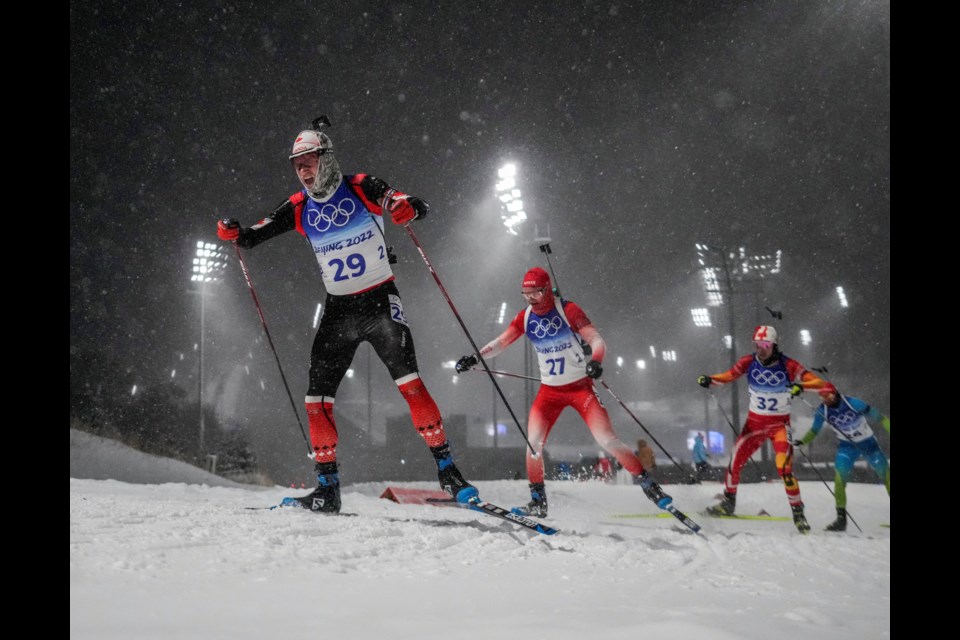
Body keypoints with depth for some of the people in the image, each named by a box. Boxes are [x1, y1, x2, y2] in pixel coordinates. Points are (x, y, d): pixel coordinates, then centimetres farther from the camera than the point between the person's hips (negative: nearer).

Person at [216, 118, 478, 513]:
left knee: (408, 381, -18)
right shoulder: (299, 208, 4)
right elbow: (255, 236, 7)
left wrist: (406, 209, -37)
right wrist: (233, 233, -17)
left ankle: (447, 470, -11)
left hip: (380, 301, -4)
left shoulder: (361, 188, -7)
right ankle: (328, 489, 9)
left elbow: (420, 208, -13)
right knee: (316, 399, -1)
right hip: (337, 310, 5)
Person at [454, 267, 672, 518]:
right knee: (534, 443, -11)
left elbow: (597, 340, -19)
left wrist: (595, 361, -39)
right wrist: (474, 358, -16)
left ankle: (647, 483, 4)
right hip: (549, 391, 4)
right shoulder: (525, 317, -1)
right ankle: (538, 502, 5)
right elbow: (500, 342, 0)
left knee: (607, 440, -12)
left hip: (580, 386, -4)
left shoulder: (567, 310, -14)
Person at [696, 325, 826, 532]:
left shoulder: (788, 365, -15)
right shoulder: (749, 362, -7)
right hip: (755, 421, 3)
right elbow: (728, 375, 0)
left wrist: (801, 386, -39)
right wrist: (709, 380, -20)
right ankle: (728, 502, 25)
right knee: (735, 460, 2)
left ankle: (798, 512, -3)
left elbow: (818, 382, -18)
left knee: (784, 467, -18)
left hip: (780, 423, -3)